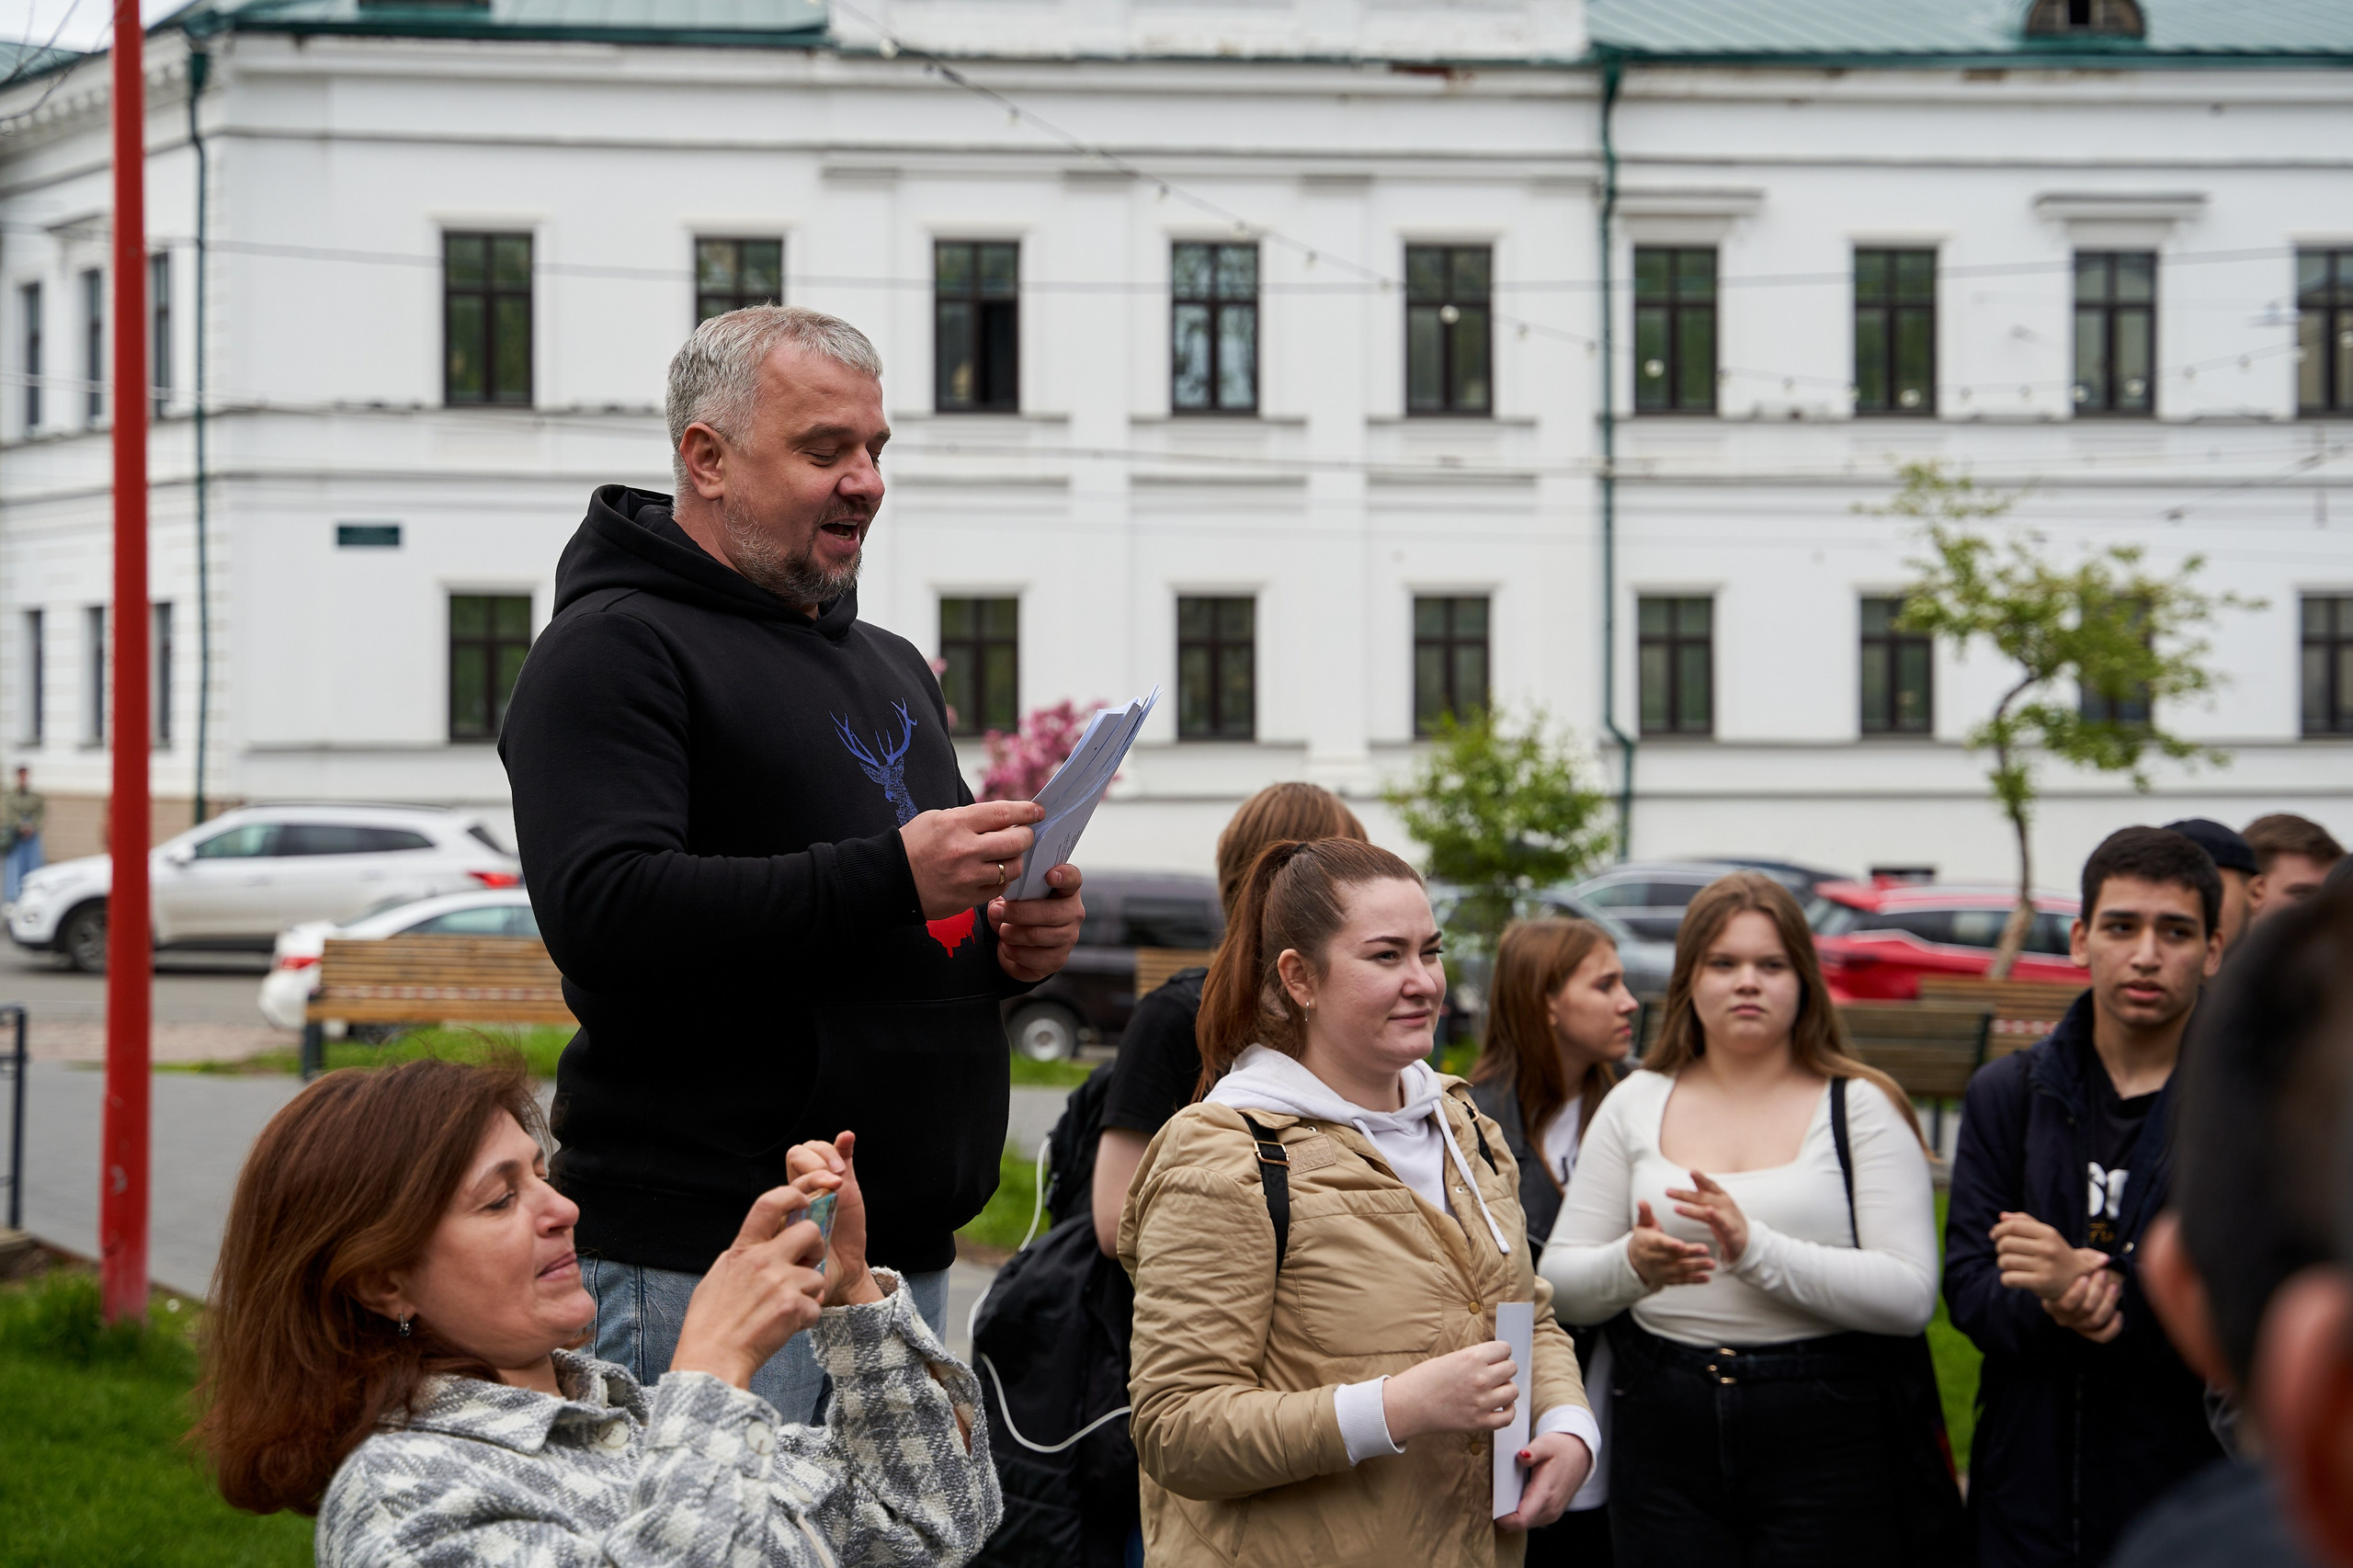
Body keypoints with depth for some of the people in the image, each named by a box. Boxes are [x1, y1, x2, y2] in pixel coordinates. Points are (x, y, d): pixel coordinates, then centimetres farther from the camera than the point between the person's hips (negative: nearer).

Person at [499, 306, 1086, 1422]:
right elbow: (601, 909, -21)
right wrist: (888, 877, -25)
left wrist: (1015, 940, 8)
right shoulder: (613, 649, -5)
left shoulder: (890, 666, 23)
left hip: (908, 1249, 9)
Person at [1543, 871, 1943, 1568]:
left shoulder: (1862, 1108, 0)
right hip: (1663, 1440, 2)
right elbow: (1559, 1281, 5)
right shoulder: (1635, 1104, 9)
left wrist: (1755, 1249, -21)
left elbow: (1911, 1297, -11)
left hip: (1825, 1439, -2)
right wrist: (1632, 1265, -17)